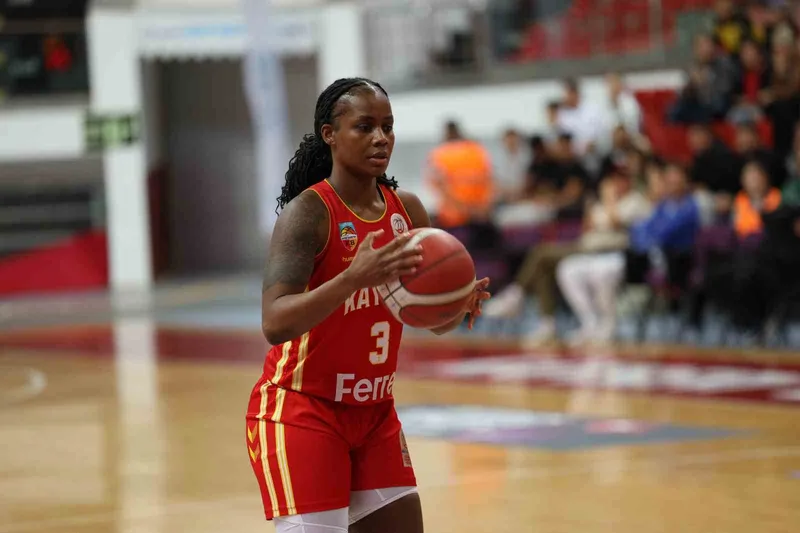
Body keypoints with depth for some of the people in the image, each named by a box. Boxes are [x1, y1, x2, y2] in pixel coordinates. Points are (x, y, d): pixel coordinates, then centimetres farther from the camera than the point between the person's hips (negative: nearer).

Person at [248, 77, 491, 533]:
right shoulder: (308, 212, -17)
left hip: (374, 412, 7)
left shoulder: (407, 209, 3)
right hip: (301, 411, -7)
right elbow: (275, 324, -29)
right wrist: (354, 277, -42)